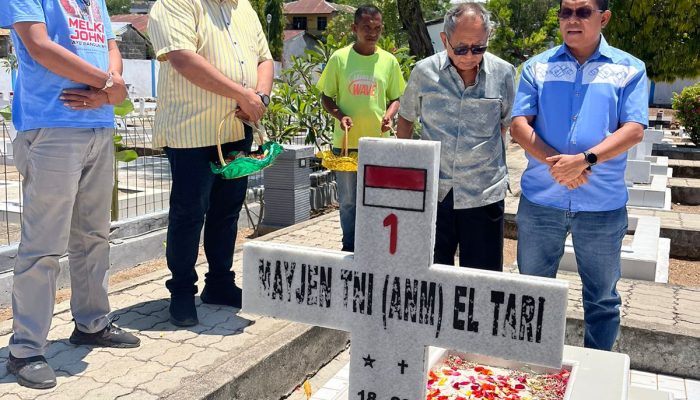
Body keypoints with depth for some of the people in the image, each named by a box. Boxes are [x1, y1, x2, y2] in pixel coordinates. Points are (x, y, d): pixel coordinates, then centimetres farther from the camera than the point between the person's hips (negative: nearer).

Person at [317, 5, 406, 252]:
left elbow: (396, 98, 12)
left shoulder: (389, 61, 3)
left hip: (378, 143, 1)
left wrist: (389, 115, -9)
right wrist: (339, 115, -14)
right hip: (345, 143, -1)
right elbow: (326, 97, 4)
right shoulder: (340, 58, -2)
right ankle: (350, 249, 25)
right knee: (348, 201, 9)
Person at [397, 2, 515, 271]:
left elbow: (509, 124, 11)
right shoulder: (424, 72, -2)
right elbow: (406, 118, 12)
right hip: (431, 192, 1)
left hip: (484, 195, -1)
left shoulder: (503, 74, -3)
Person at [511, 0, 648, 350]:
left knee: (602, 296, 13)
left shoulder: (629, 69, 2)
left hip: (603, 203, -1)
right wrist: (553, 163, -18)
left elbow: (634, 130, -7)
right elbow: (519, 124, -3)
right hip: (540, 200, 1)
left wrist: (584, 159, -21)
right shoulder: (537, 67, 6)